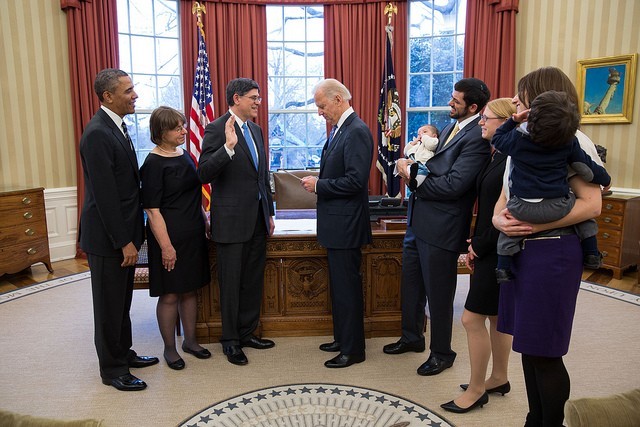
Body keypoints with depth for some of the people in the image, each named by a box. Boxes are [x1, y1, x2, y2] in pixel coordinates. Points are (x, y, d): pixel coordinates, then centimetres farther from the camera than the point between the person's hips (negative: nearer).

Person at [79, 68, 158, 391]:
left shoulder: (117, 126, 9)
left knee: (122, 300, 21)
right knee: (110, 304, 7)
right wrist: (124, 241, -19)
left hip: (123, 231, 9)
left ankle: (123, 352, 38)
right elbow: (105, 195, -23)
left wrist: (130, 235, 14)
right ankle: (112, 370, 23)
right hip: (107, 237, -9)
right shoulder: (97, 134, -21)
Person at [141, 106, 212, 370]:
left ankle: (190, 340, 31)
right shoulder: (154, 164, -13)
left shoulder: (184, 155, 9)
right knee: (169, 294, 4)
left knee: (190, 289, 16)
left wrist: (204, 220, 14)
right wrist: (166, 245, -18)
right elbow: (152, 210, -16)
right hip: (170, 236, -7)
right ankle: (169, 348, 21)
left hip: (193, 234, 7)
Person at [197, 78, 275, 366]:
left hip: (257, 220, 8)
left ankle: (247, 332, 32)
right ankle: (230, 340, 23)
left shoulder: (256, 130, 13)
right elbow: (204, 175, -19)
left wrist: (270, 213, 17)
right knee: (231, 283, 6)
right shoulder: (216, 129, -11)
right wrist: (228, 147, -32)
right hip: (232, 220, -7)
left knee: (253, 281, 16)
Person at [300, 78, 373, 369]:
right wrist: (318, 181, 2)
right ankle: (342, 338, 34)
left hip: (346, 225, -10)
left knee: (347, 287, 2)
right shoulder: (339, 129, 13)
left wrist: (319, 186, -15)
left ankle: (353, 350, 17)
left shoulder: (356, 132, -17)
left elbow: (355, 181, -24)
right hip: (335, 224, 10)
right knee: (339, 285, 19)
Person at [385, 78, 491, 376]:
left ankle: (442, 353, 28)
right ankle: (412, 337, 41)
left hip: (440, 228, -9)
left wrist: (413, 178, -13)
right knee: (411, 285, 21)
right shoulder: (452, 128, 11)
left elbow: (452, 185, -24)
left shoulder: (476, 137, -18)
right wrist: (411, 164, -8)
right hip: (418, 221, 9)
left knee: (438, 294, 7)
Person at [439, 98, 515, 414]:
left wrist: (480, 247, -12)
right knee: (496, 316, 19)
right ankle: (499, 378, 35)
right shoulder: (495, 156, 11)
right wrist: (475, 244, 6)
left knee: (473, 318, -2)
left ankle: (476, 389, 15)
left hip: (498, 253, -9)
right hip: (489, 250, 9)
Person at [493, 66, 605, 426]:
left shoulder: (572, 141, -9)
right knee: (528, 346, 15)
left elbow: (592, 205, -16)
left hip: (552, 252, -7)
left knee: (544, 352, 4)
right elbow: (503, 198, 12)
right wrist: (499, 220, -9)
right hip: (517, 250, 7)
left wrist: (536, 225, -22)